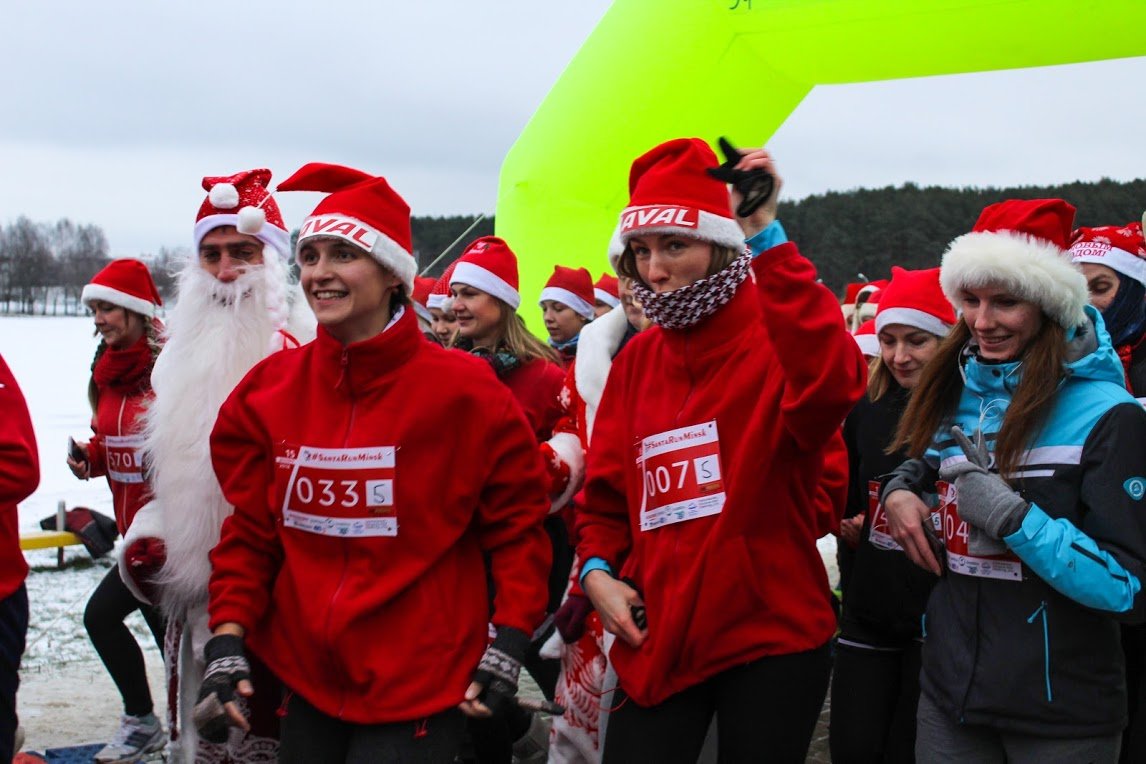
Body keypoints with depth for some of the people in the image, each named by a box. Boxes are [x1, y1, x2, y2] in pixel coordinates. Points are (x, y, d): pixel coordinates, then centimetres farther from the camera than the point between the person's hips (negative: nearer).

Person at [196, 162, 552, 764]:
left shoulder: (463, 391, -9)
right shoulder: (269, 390, 2)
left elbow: (517, 521, -2)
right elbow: (249, 530, 8)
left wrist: (510, 642, -7)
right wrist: (227, 641, -1)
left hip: (420, 689, -4)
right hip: (307, 679, 4)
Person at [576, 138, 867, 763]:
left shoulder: (776, 341, -9)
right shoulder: (636, 360, 7)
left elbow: (830, 384, -33)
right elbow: (606, 488, 13)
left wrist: (766, 239, -33)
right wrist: (597, 567, -5)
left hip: (770, 637, -4)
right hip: (654, 641, 4)